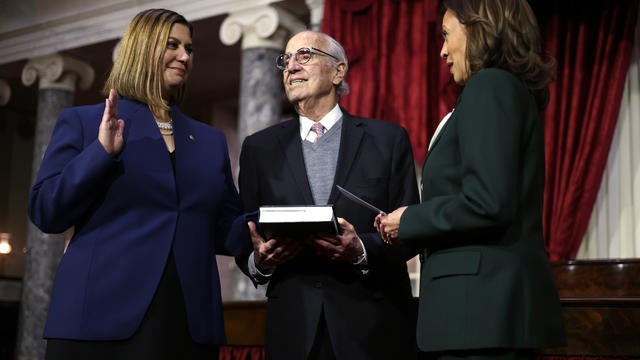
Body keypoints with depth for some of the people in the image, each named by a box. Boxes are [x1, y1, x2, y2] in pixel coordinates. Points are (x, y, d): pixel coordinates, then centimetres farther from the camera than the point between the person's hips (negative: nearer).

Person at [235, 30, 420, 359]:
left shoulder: (388, 138, 4)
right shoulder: (259, 148, 10)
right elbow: (243, 244, 9)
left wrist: (362, 250, -18)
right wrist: (258, 260, -12)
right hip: (293, 328, 2)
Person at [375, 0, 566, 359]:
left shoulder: (489, 86, -10)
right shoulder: (514, 89, 19)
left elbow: (487, 204, -21)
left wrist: (409, 220, -7)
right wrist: (413, 228, 14)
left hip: (482, 302, -10)